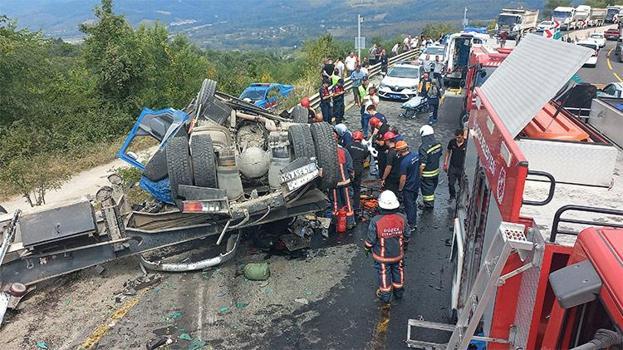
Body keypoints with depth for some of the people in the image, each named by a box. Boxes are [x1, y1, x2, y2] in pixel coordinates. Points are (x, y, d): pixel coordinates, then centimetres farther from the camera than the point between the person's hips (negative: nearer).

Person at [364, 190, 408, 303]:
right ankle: (399, 291, 43)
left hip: (382, 256, -3)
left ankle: (385, 294, 33)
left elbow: (371, 239, -18)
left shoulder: (376, 221, -28)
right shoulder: (402, 218, -17)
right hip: (398, 254, 3)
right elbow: (406, 236, -2)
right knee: (398, 270, 24)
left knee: (384, 273, 18)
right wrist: (405, 245, 18)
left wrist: (367, 248, 3)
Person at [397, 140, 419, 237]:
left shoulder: (404, 162, -28)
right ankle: (415, 223, 36)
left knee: (409, 207, 6)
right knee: (414, 204, 22)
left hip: (408, 188, -8)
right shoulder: (416, 155, -4)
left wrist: (400, 190, -12)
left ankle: (411, 227, 17)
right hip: (416, 185, 8)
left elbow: (403, 179, -24)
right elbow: (420, 168, 8)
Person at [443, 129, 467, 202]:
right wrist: (445, 163, 6)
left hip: (462, 168, -3)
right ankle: (452, 196, 34)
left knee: (462, 184, 8)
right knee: (451, 183, 9)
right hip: (452, 167, 3)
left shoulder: (466, 144, -18)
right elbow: (448, 152, 7)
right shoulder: (452, 142, -8)